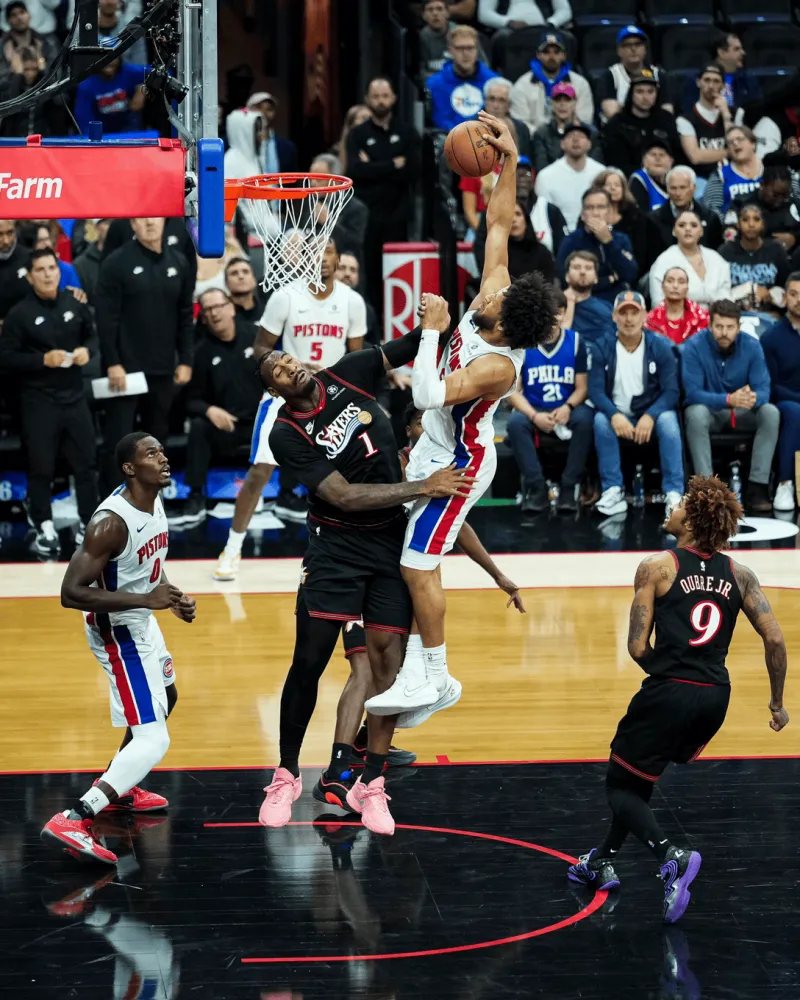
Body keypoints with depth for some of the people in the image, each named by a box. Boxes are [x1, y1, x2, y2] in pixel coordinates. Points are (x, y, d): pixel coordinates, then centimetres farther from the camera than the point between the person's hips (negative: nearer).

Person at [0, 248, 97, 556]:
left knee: (86, 461, 8)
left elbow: (92, 335, 16)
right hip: (38, 400, -3)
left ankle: (89, 524, 20)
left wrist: (86, 350, -6)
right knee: (41, 466, 4)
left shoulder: (74, 304, 0)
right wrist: (43, 360, -18)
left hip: (74, 396, 3)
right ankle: (45, 529, 13)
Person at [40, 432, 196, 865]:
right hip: (118, 632, -10)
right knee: (152, 741, -17)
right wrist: (146, 599, -33)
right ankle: (73, 821, -26)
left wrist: (172, 597, 1)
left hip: (141, 620, 10)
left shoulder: (155, 503, -2)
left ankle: (118, 788, 45)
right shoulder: (111, 522, -30)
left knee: (166, 697, 32)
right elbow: (71, 592, -31)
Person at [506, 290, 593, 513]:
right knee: (516, 423, -34)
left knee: (585, 419, -33)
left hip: (566, 410, 0)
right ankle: (536, 489, -26)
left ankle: (570, 488, -24)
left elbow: (582, 387, 0)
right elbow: (513, 390, -5)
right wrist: (534, 416, -22)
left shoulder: (575, 342, 0)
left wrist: (567, 407, -21)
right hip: (533, 410, 0)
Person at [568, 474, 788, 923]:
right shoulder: (739, 575, 6)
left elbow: (638, 647, -7)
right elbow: (775, 639, 2)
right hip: (716, 698, 6)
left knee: (621, 786, 8)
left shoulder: (657, 567, -6)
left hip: (670, 695, -6)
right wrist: (777, 702, 12)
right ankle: (603, 860, 34)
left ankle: (672, 856, -16)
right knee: (640, 776, 27)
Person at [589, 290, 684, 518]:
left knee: (668, 420, -33)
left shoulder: (660, 347, -6)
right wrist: (614, 415, -32)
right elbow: (595, 390, -11)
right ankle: (614, 492, -29)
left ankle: (674, 495, -34)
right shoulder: (602, 348, -4)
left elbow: (671, 391, -12)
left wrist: (650, 416, -31)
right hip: (618, 416, 1)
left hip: (652, 413, -1)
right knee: (601, 420, -31)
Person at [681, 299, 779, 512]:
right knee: (696, 413, -36)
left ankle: (757, 487, -26)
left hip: (743, 413, 2)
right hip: (710, 410, -2)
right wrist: (728, 399, -40)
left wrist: (753, 398, -42)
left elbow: (763, 389, -15)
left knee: (771, 412, -26)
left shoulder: (752, 346, -12)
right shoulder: (694, 346, -19)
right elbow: (693, 392, -24)